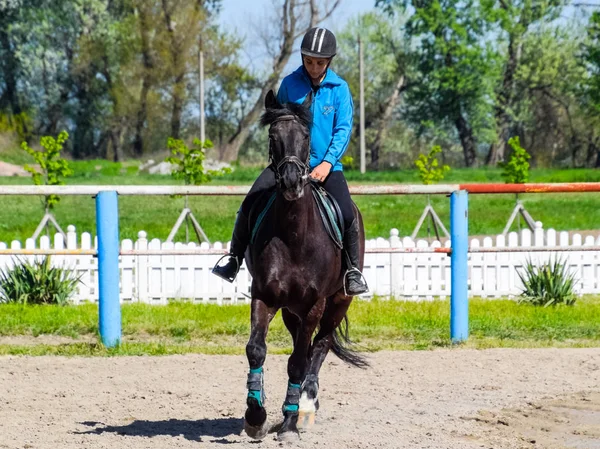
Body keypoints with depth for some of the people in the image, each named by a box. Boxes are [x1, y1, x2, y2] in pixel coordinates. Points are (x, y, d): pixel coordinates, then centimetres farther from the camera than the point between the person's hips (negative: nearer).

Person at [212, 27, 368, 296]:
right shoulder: (290, 84, 2)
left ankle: (353, 271, -1)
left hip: (326, 165, -1)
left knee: (346, 214, -21)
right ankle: (234, 260, 0)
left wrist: (327, 162, -15)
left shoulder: (339, 88, -1)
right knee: (250, 204, -15)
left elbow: (343, 129, -3)